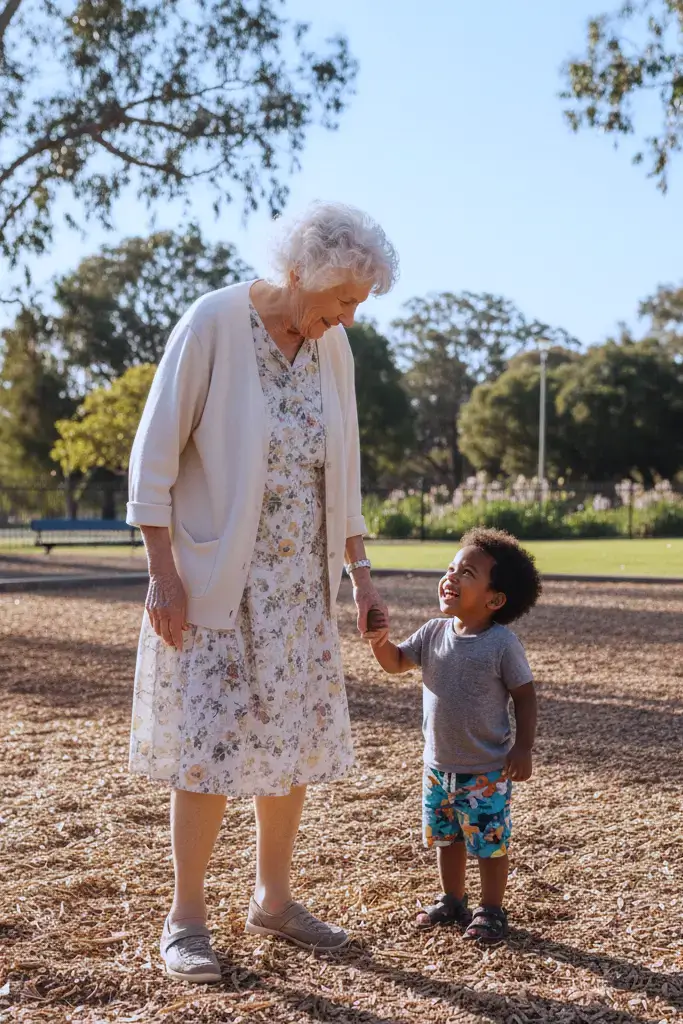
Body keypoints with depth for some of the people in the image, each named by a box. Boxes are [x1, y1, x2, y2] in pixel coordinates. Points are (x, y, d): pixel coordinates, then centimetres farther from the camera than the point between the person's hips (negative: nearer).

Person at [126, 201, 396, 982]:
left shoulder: (332, 348, 3)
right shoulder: (213, 324, -14)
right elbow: (154, 455, -13)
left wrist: (358, 573, 9)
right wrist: (163, 572, -16)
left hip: (299, 587, 6)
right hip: (215, 582, -6)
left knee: (293, 740, 9)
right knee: (211, 744, -4)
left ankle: (273, 900, 25)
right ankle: (185, 917, 11)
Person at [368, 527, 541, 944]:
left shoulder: (503, 643, -16)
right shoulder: (434, 633, -2)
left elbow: (525, 695, -10)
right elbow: (395, 662, 4)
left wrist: (523, 749, -14)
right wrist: (378, 638, -16)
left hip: (487, 772, -6)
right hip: (439, 765, 6)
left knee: (490, 844, 6)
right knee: (445, 838, 20)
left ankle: (492, 910, 24)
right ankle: (452, 901, 37)